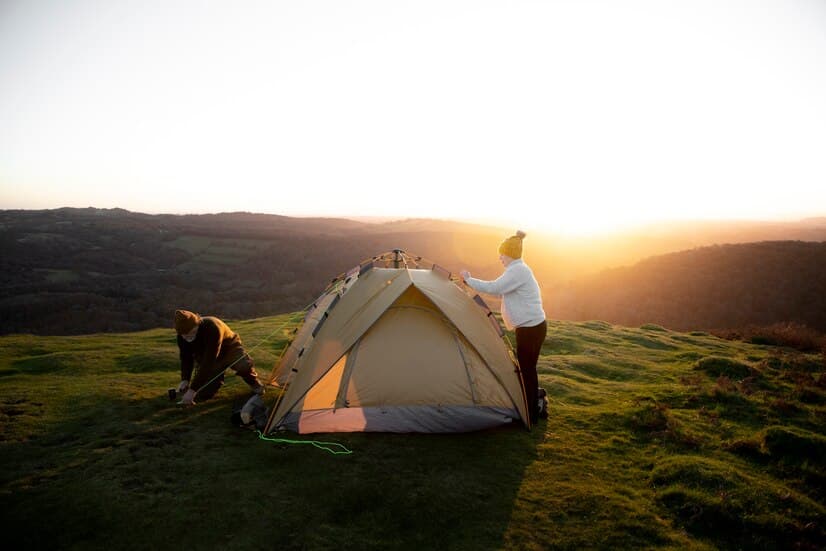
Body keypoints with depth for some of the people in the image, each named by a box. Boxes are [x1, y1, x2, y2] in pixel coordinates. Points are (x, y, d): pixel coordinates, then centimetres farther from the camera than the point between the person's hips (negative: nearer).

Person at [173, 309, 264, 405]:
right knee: (203, 393, -9)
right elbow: (186, 359, -9)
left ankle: (253, 382, -1)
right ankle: (218, 376, 24)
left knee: (244, 366, -37)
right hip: (206, 355, 5)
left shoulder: (212, 328, -40)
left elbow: (208, 362, -42)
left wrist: (193, 390, -43)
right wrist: (185, 380, -29)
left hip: (229, 347, -5)